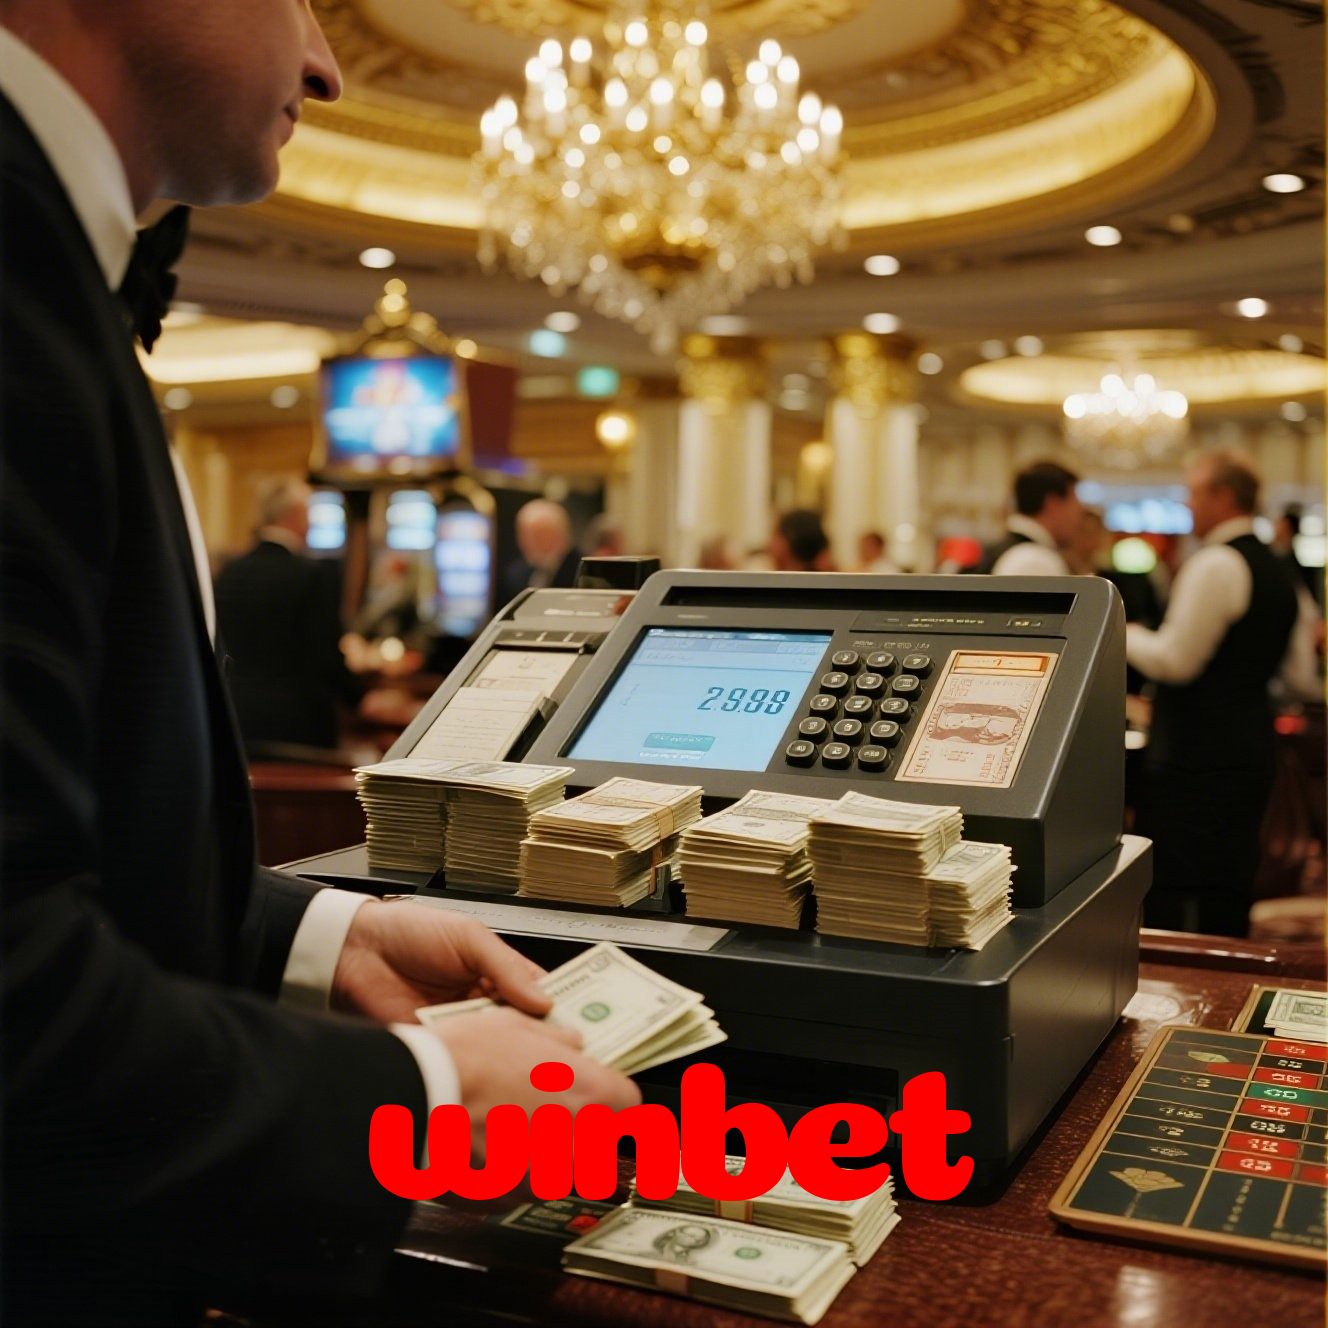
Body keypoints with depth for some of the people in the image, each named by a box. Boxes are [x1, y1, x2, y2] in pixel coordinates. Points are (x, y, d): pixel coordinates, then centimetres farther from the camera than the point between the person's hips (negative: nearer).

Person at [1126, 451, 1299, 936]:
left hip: (1196, 763, -10)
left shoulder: (1214, 564, -14)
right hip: (1250, 751, 10)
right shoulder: (1277, 573, 16)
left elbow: (1175, 660, -19)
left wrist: (1125, 634, -3)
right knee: (1228, 898, 15)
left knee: (1174, 906, -5)